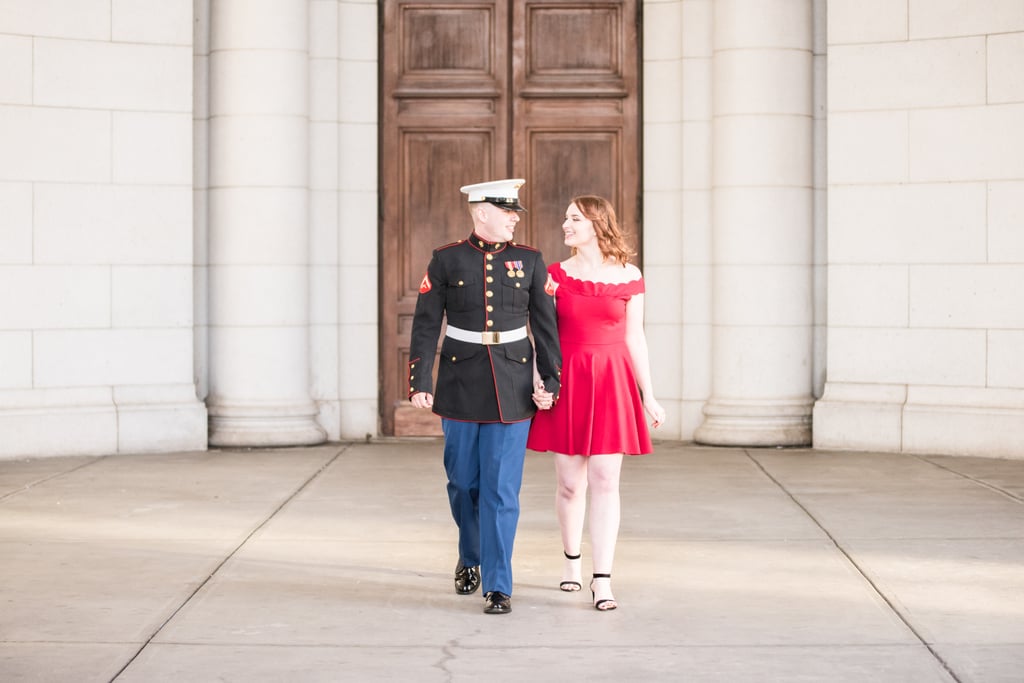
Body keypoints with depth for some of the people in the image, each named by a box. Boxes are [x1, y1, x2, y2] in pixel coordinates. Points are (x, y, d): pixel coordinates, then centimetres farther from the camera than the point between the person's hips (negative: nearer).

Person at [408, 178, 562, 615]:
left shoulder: (530, 261, 3)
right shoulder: (446, 260, 0)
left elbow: (545, 326, 4)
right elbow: (426, 325, -2)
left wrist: (550, 381, -4)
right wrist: (419, 383, -8)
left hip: (512, 389, 0)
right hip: (461, 387, 0)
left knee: (502, 489, -4)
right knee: (463, 483, 11)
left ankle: (498, 586, 1)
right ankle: (470, 558, 37)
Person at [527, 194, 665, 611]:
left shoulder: (628, 276, 3)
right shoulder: (555, 275, 5)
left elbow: (634, 337, 6)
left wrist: (648, 395, 5)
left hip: (612, 384, -1)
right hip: (566, 383, 1)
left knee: (605, 482, -6)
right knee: (569, 484, 6)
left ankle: (602, 580, -6)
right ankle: (572, 561, 28)